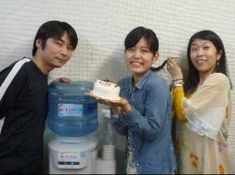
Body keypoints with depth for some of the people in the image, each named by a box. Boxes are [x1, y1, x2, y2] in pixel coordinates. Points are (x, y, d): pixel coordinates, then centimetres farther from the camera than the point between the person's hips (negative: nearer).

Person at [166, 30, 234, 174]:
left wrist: (177, 78, -8)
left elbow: (183, 112, -18)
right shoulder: (193, 83, 10)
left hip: (206, 155, -7)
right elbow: (175, 111, 3)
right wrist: (179, 78, -1)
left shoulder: (219, 80, -16)